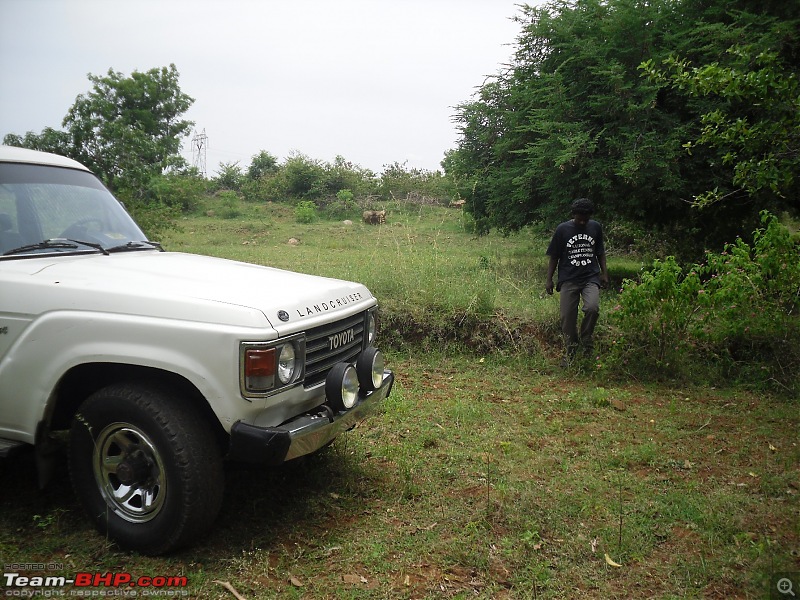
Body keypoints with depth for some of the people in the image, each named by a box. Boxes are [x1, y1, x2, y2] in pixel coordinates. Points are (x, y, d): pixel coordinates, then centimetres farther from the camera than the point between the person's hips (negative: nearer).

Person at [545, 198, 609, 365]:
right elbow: (554, 257, 3)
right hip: (568, 279, -1)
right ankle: (571, 350, 19)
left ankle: (586, 341, 3)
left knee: (592, 308, -23)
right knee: (567, 317, -1)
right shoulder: (562, 229, -2)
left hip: (590, 277, 1)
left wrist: (604, 273, 11)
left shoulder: (596, 227, 5)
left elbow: (600, 252, 17)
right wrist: (549, 280, 1)